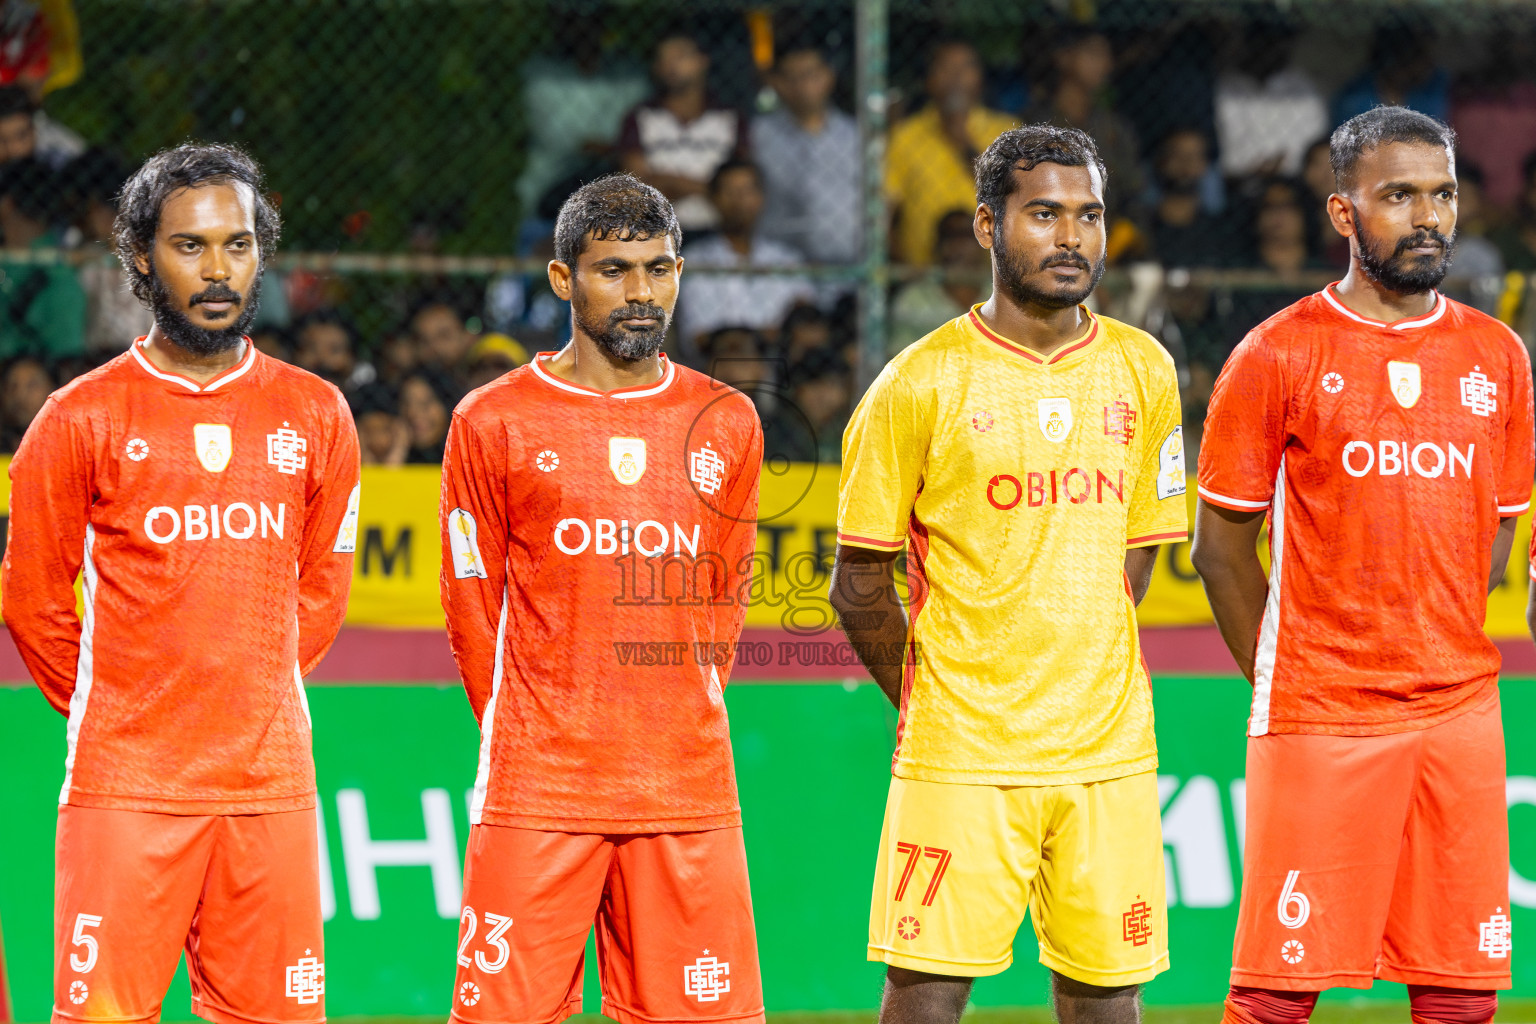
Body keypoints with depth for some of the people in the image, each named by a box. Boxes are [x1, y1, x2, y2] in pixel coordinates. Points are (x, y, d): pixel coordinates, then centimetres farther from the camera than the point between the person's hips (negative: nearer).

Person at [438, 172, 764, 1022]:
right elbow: (471, 608, 7)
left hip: (690, 791, 2)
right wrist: (526, 742, 9)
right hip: (536, 794, -2)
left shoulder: (726, 425, 10)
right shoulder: (493, 424, 1)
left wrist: (677, 724, 13)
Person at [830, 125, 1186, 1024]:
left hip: (1109, 747, 4)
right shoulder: (921, 383, -5)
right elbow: (861, 583, 1)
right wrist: (930, 700, 7)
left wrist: (1078, 687, 11)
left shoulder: (1144, 373, 8)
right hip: (961, 758, -4)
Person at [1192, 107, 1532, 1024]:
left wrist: (1438, 661, 11)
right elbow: (1222, 543, 4)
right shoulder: (1280, 355, -2)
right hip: (1319, 724, -4)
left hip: (1461, 713, 4)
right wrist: (1281, 682, 3)